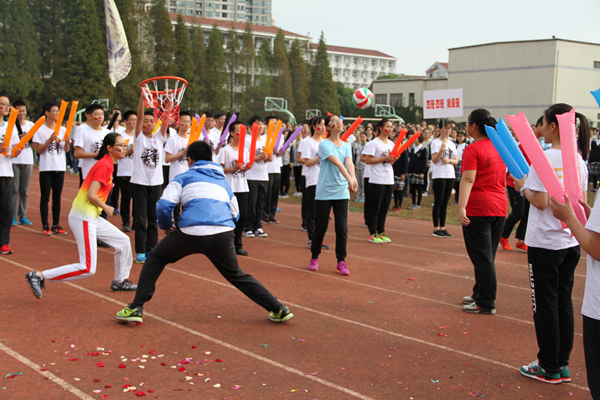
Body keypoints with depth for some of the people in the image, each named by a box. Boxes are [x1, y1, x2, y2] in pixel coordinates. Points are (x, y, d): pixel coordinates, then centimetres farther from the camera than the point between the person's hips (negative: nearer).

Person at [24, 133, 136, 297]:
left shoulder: (107, 164, 14)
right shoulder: (104, 166, -14)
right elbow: (91, 195, -20)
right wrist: (106, 208, -6)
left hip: (92, 218, 10)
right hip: (83, 218, -10)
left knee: (123, 241, 17)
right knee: (87, 269, -10)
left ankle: (120, 282, 32)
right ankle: (38, 276, -7)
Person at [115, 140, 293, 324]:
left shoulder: (184, 177, 18)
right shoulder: (223, 181, 30)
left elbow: (164, 205, 5)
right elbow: (235, 214, 33)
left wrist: (166, 227, 22)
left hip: (190, 233, -3)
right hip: (223, 234, 3)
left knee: (155, 259, 21)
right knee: (236, 275, 22)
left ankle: (136, 308, 13)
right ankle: (279, 310, 19)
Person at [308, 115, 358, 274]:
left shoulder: (346, 146, 10)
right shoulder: (324, 144, -8)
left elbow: (349, 163, -9)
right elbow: (337, 163, -23)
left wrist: (353, 179, -28)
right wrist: (349, 179, -35)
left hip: (342, 192, 4)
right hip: (325, 191, -4)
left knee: (342, 227, -2)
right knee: (321, 226, 4)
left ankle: (341, 261, 6)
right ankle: (314, 257, 22)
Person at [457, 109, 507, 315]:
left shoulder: (473, 149, -13)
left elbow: (468, 179, -23)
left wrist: (461, 207, -29)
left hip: (478, 208, -8)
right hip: (499, 207, 8)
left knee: (481, 256, -1)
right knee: (488, 255, 16)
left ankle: (486, 303, 3)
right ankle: (480, 294, 28)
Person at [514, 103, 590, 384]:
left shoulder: (544, 158, -15)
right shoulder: (579, 160, 6)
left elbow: (540, 201, -18)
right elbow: (583, 203, 10)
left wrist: (522, 187, -3)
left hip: (545, 242, -7)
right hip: (571, 242, 7)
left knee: (545, 304, 3)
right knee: (564, 302, 13)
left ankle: (549, 368, 12)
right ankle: (563, 364, 20)